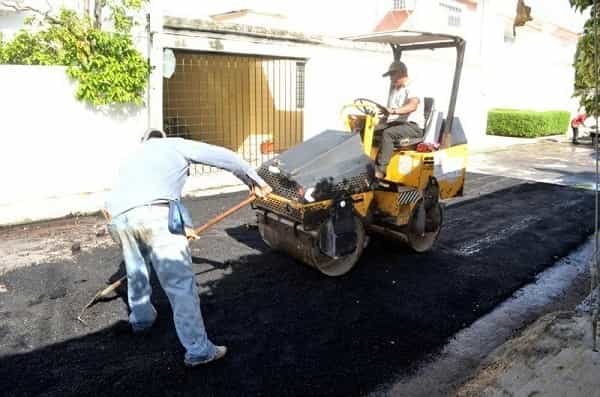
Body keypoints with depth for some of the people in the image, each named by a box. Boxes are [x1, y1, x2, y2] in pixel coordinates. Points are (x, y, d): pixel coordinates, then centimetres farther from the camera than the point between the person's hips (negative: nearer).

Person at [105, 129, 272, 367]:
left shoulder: (133, 159, 40)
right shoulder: (175, 145, 24)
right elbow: (224, 157, 16)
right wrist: (254, 181, 26)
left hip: (119, 216, 6)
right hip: (154, 213, -6)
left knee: (136, 273, 30)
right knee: (180, 283, -3)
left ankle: (140, 319, 50)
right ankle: (198, 350, 0)